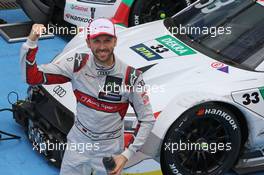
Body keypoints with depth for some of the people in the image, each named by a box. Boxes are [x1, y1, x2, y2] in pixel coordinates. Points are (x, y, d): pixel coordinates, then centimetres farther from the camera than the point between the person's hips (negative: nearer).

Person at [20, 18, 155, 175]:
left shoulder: (131, 76, -18)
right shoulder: (77, 64, -14)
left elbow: (148, 119, -11)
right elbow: (32, 77, -13)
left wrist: (127, 155, -17)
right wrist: (31, 42, -27)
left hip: (110, 150, -1)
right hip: (78, 144, 2)